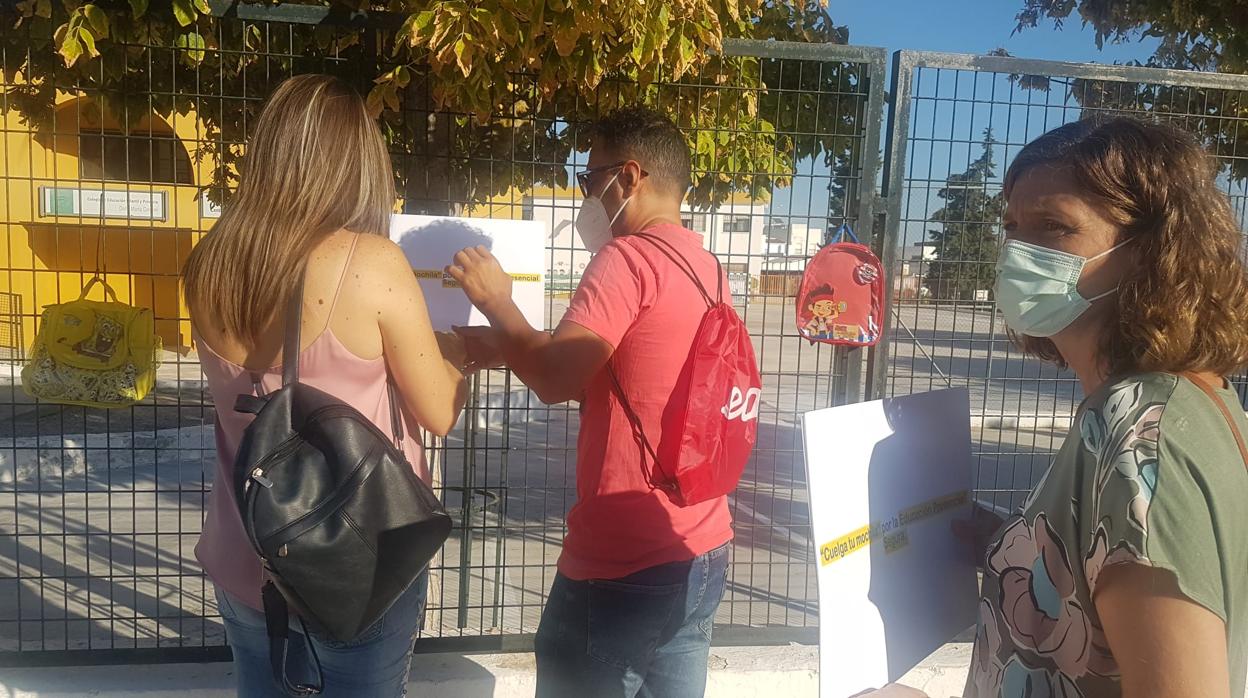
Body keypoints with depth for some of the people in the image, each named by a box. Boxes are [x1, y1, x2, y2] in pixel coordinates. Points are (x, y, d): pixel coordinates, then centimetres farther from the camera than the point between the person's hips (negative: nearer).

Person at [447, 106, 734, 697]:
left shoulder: (628, 257, -15)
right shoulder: (707, 268, 12)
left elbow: (556, 380, -22)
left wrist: (496, 301, -7)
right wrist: (502, 346, 11)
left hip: (624, 565, -8)